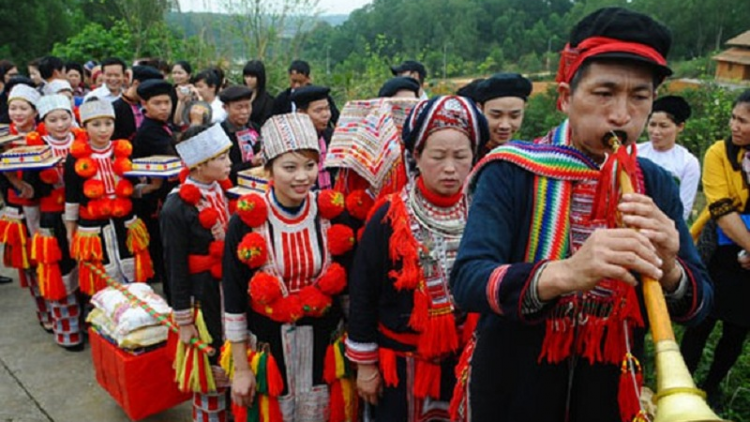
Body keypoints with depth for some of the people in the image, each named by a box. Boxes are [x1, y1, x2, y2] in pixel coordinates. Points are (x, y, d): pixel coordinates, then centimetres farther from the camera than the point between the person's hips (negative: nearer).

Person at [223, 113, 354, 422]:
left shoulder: (333, 215, -7)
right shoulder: (246, 222, -14)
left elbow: (346, 282, 3)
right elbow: (234, 299, -8)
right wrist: (240, 369, -5)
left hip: (322, 347, 2)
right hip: (268, 348, -2)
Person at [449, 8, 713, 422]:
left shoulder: (657, 185, -3)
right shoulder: (512, 171, -16)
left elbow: (699, 303, -4)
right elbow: (466, 281, -26)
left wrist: (669, 271, -26)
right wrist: (563, 274, -43)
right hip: (511, 386, -3)